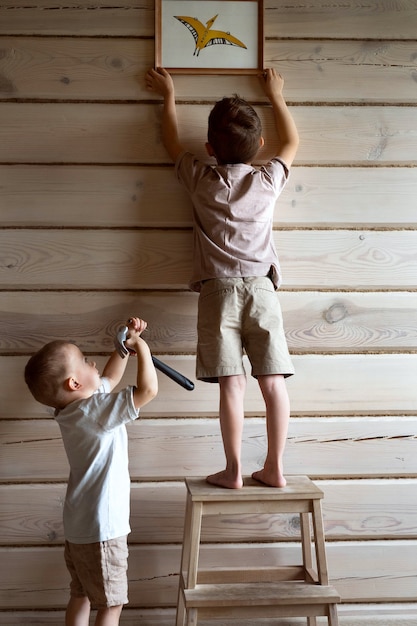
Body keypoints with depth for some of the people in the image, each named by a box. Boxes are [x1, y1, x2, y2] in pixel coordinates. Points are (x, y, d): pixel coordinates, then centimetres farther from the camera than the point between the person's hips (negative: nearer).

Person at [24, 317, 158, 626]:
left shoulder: (75, 407, 5)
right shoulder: (96, 410, -23)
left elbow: (110, 377, 22)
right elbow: (148, 389, -30)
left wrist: (125, 343, 14)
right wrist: (141, 347, -17)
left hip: (78, 526, 9)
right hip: (102, 528, -9)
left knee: (81, 596, 18)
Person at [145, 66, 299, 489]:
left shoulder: (201, 181, 3)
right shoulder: (268, 180, 6)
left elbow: (172, 143, 22)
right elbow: (291, 142, 26)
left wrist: (168, 96, 35)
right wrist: (275, 96, 37)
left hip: (217, 290, -1)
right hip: (260, 289, 1)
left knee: (232, 383, -3)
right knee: (272, 380, 2)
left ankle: (233, 471, 2)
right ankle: (274, 468, 7)